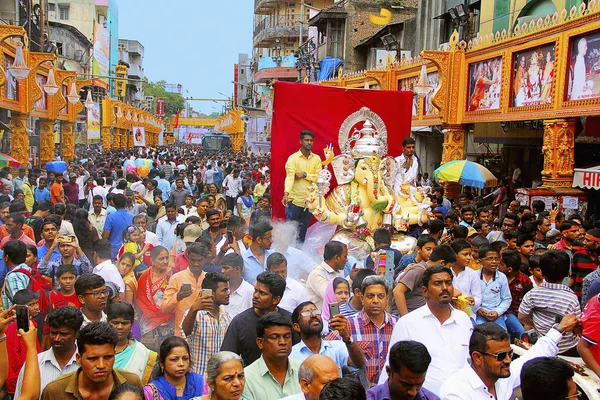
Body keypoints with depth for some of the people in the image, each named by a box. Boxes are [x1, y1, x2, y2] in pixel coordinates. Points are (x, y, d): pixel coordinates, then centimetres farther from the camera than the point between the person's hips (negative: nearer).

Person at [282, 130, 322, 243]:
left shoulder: (316, 159, 7)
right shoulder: (293, 158, -5)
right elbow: (289, 176, -18)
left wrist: (304, 174, -14)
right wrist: (286, 193, -33)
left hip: (309, 200, 4)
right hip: (294, 199, -4)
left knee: (303, 230, 14)